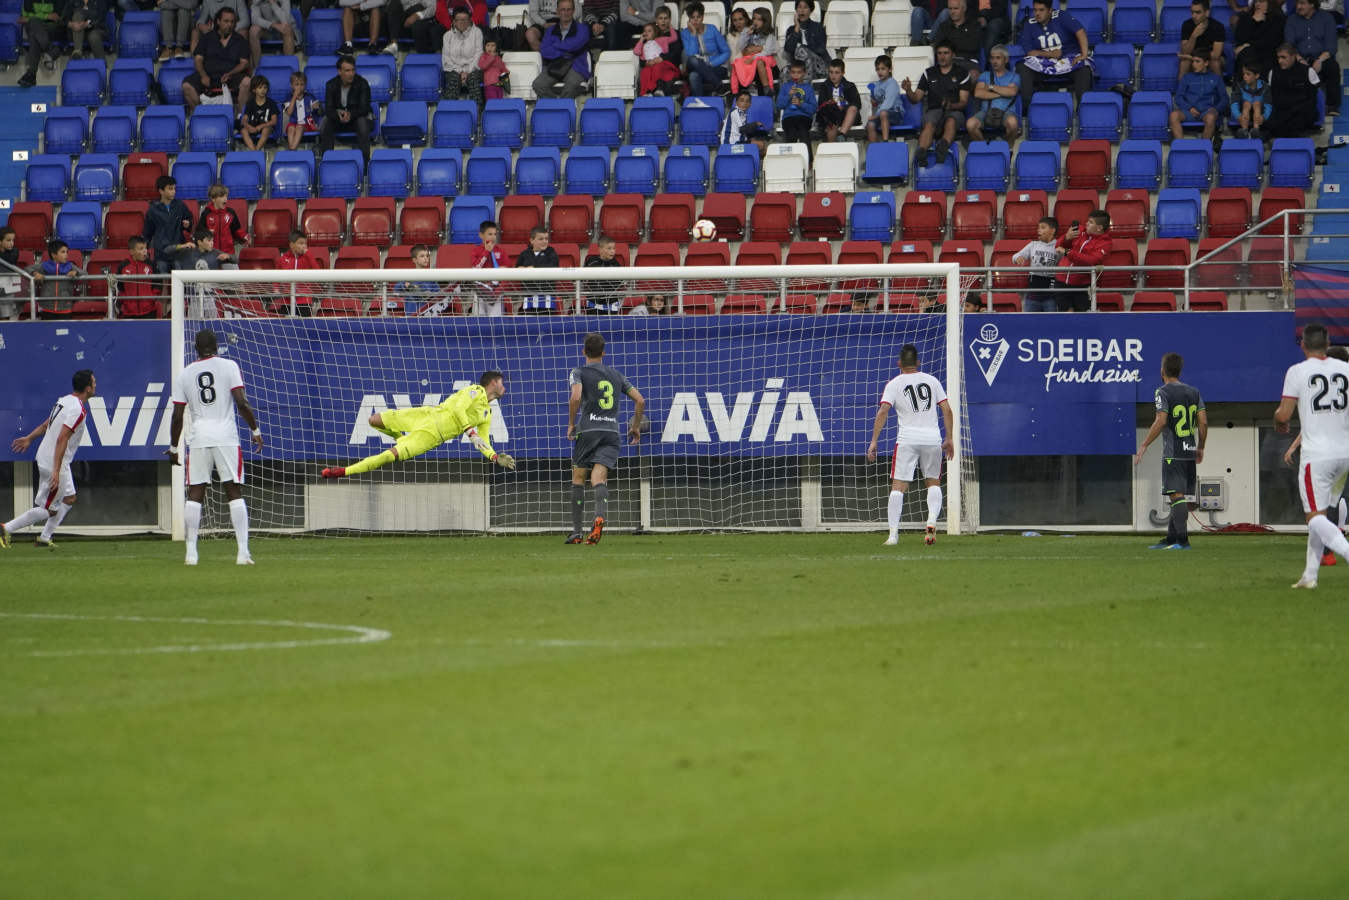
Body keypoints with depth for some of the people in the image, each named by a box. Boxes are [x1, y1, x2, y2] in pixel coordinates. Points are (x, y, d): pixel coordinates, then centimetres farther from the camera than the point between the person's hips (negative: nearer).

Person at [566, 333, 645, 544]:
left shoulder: (579, 372, 3)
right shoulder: (616, 375, 17)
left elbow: (576, 397, -16)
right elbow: (640, 400, 14)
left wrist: (571, 424, -5)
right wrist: (636, 426, 26)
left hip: (587, 430, -3)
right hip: (612, 432, 3)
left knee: (578, 479, 10)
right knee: (599, 479, -8)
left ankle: (576, 532, 10)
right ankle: (600, 516, -39)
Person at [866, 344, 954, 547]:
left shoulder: (894, 384, 3)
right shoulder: (932, 381, 10)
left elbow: (883, 412, -7)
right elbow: (947, 410, 8)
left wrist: (873, 442, -6)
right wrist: (949, 439, 14)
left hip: (907, 439, -2)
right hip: (932, 438, 2)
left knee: (898, 486, -2)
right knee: (934, 483, 18)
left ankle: (893, 533, -10)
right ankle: (931, 522, -2)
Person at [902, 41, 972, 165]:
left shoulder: (962, 73, 11)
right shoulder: (929, 73, 17)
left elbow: (964, 101, 3)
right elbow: (916, 99, 14)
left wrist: (951, 106, -19)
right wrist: (908, 91, -10)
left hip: (954, 111, -1)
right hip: (933, 110, 1)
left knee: (951, 121, -37)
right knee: (929, 125, -34)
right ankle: (921, 158, -57)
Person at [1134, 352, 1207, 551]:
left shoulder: (1163, 393, -7)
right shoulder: (1194, 392, 12)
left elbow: (1160, 422, -17)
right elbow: (1203, 422, 8)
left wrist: (1144, 445, -11)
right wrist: (1200, 448, 18)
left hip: (1173, 453, -7)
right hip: (1190, 452, 7)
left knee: (1177, 496, -11)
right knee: (1181, 498, 11)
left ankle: (1183, 540, -19)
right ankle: (1171, 539, 17)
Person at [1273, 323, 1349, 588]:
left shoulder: (1297, 372, -6)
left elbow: (1283, 415, -9)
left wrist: (1279, 424, 14)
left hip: (1316, 455, -6)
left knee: (1315, 517, -5)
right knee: (1318, 513, 18)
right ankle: (1310, 574, 18)